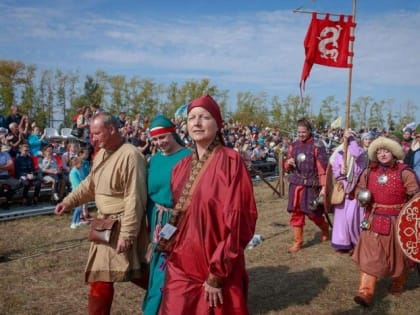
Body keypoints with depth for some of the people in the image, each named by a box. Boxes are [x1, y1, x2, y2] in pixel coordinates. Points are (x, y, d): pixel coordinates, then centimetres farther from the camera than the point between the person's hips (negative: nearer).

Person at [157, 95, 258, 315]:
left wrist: (217, 273, -16)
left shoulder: (230, 161, -12)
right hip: (180, 267, 6)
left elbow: (237, 220, -16)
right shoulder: (182, 167, 7)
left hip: (217, 271, -5)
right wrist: (166, 235, -1)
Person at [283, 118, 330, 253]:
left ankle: (325, 228, 37)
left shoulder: (317, 146, -8)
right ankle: (297, 241, 16)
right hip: (295, 184, 4)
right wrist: (288, 163, -10)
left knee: (313, 213, 6)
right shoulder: (293, 146, 7)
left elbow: (323, 167, -11)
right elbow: (286, 167, 13)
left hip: (311, 185, -4)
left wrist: (324, 186, -17)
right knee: (295, 213, 5)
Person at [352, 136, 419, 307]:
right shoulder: (369, 172, 2)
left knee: (398, 255, 15)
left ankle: (397, 284, 39)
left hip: (397, 221, -2)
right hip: (374, 220, 2)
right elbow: (359, 188, 15)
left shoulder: (404, 172, -9)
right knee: (370, 256, -3)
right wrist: (361, 197, -5)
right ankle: (366, 293, -3)